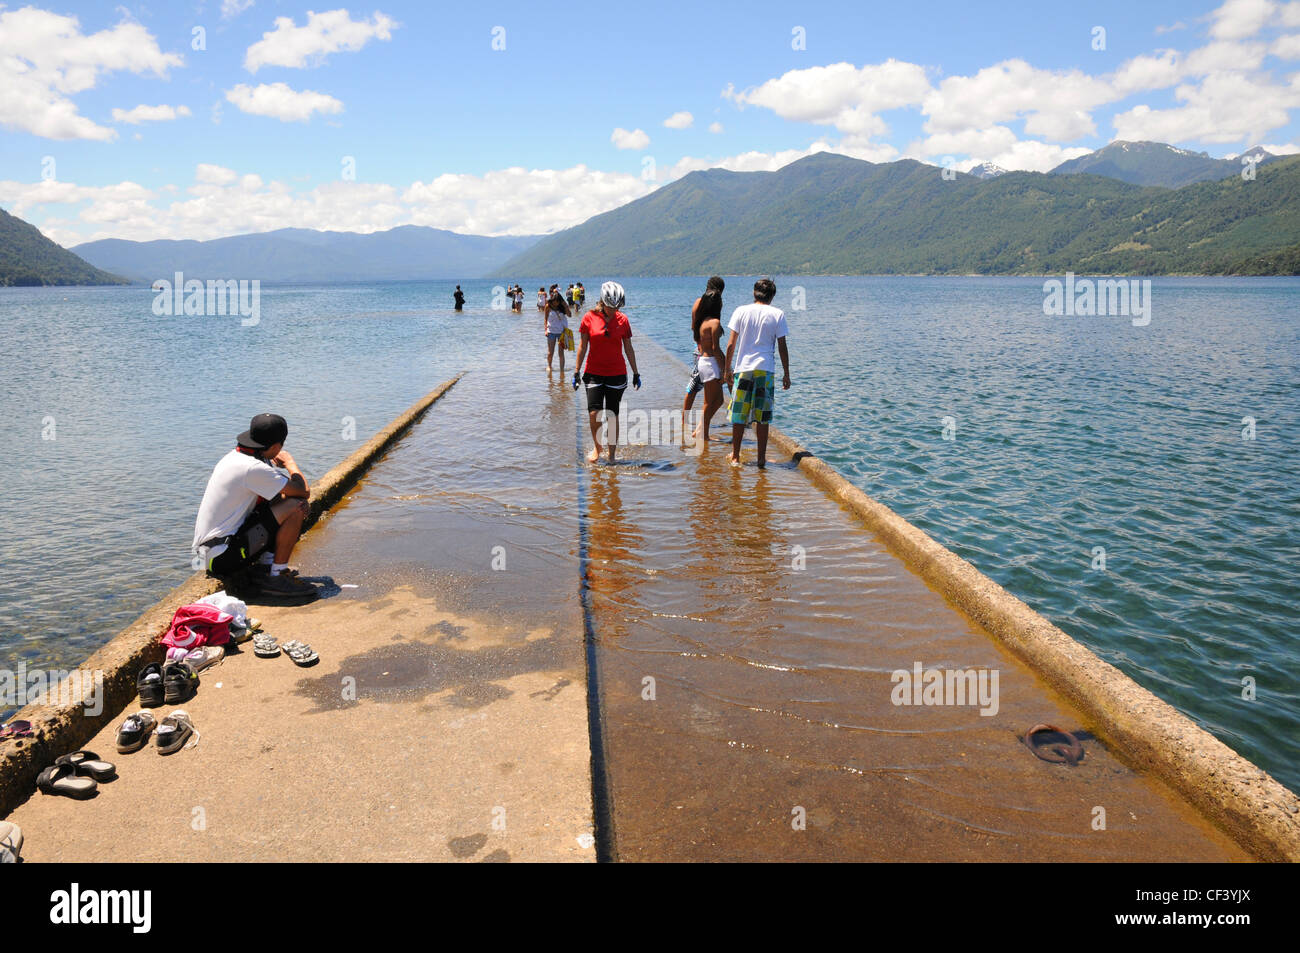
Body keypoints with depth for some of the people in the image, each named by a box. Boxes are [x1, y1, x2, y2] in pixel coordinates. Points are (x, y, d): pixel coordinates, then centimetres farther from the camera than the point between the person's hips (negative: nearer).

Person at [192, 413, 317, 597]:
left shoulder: (233, 456, 9)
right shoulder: (254, 469, -22)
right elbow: (304, 491, -14)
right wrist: (289, 462, 4)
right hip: (223, 557, -10)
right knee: (294, 508, -16)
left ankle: (265, 564, 12)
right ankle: (276, 577, -6)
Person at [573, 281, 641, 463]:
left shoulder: (622, 319, 1)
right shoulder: (589, 318, -3)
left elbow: (628, 349, 8)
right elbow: (582, 347, 3)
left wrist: (636, 373, 10)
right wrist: (577, 372, 2)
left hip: (617, 373, 1)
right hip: (594, 373, -1)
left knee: (613, 415, 3)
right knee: (594, 413, -10)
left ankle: (611, 454, 16)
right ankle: (597, 447, 16)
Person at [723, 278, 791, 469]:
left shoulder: (741, 311, 2)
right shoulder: (777, 314, 1)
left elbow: (731, 344, 1)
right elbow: (782, 348, 1)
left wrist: (728, 370, 10)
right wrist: (786, 375, 8)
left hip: (742, 368, 1)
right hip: (766, 369, 0)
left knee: (739, 416, 8)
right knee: (762, 417, 6)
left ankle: (735, 457, 16)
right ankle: (762, 458, 8)